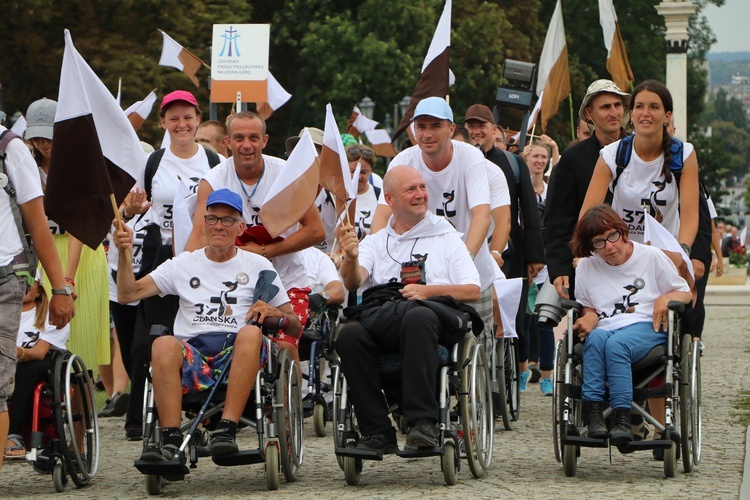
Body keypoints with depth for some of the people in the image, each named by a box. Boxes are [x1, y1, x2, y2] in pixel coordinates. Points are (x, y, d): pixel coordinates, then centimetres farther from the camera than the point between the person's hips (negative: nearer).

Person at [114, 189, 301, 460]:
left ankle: (226, 430, -41)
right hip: (193, 353, 1)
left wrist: (273, 313, -6)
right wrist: (125, 254, -1)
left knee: (251, 332, -34)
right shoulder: (183, 264, 22)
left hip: (237, 355, -1)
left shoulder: (258, 266, 19)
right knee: (163, 344, -32)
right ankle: (171, 440, -40)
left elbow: (295, 327, 15)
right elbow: (127, 295, 13)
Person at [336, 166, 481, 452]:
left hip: (434, 315, -2)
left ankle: (423, 422, -41)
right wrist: (351, 258, -20)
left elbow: (473, 291, 8)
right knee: (349, 334, -31)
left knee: (417, 317, -39)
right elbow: (352, 283, 4)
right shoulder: (374, 243, 24)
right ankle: (377, 433, -27)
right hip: (380, 319, 2)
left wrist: (428, 291, -8)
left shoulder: (446, 238, 20)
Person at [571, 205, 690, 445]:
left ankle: (622, 419, -42)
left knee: (615, 344, -37)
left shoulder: (652, 257, 8)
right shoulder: (586, 266, 16)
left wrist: (667, 298, -10)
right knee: (595, 338, -36)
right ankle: (593, 414, -42)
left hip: (646, 327, -2)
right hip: (606, 328, 2)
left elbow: (685, 293, 12)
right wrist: (588, 318, -3)